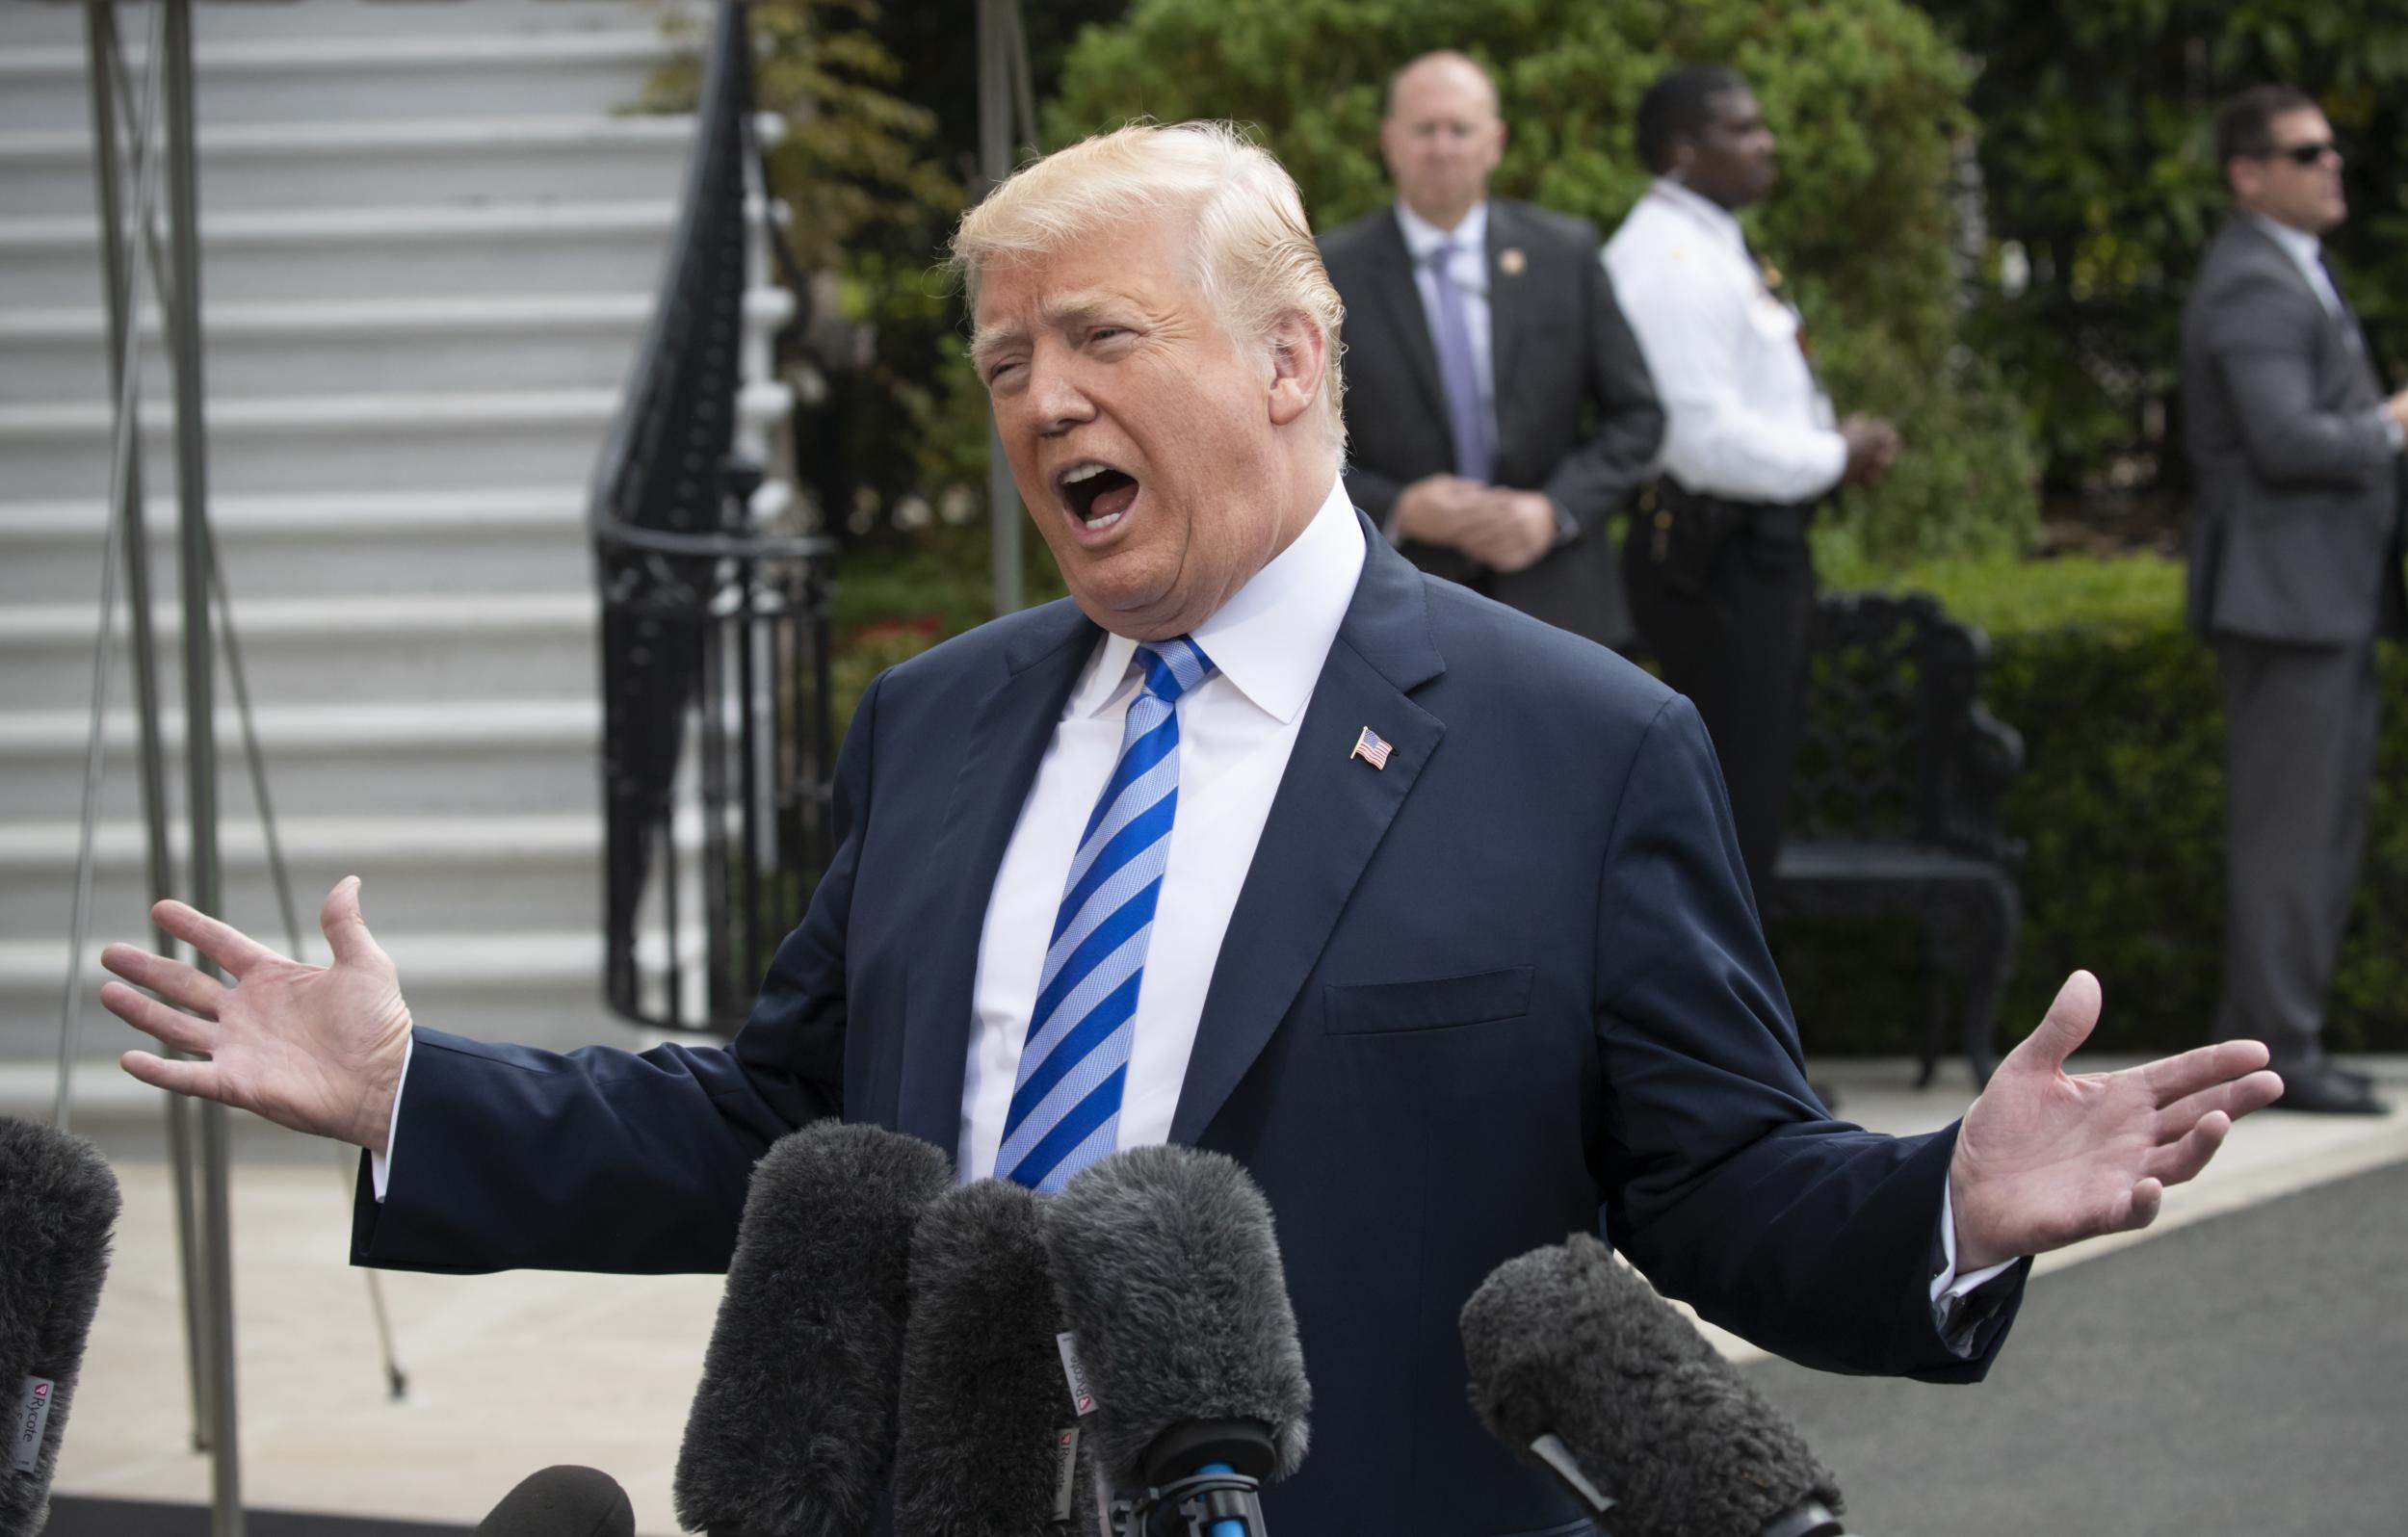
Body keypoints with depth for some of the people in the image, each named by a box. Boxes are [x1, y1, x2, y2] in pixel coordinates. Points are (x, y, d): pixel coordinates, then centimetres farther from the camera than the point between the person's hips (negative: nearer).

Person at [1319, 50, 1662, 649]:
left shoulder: (1565, 252, 5)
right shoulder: (1334, 272, 0)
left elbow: (1635, 415, 8)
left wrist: (1557, 510, -8)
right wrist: (1397, 510, -15)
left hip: (1552, 605, 2)